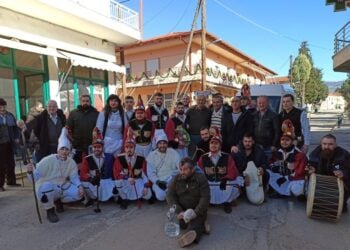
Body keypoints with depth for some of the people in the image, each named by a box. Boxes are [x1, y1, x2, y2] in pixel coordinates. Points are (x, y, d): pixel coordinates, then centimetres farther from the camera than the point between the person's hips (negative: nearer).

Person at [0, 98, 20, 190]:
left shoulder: (10, 116, 7)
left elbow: (15, 127, 12)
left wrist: (17, 137, 1)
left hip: (10, 143, 3)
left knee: (11, 163, 12)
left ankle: (11, 181, 25)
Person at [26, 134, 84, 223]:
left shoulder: (71, 162, -8)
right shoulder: (48, 160, -23)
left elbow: (74, 176, -2)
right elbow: (36, 176, -24)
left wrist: (79, 185, -20)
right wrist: (31, 172, -46)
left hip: (62, 187, 5)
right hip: (46, 186, -4)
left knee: (79, 193, -14)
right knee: (47, 187, -39)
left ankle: (58, 201, 16)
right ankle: (50, 211, -9)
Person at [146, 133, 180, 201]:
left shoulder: (173, 153, 3)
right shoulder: (151, 155, 3)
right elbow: (150, 173, -1)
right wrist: (157, 181, -17)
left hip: (172, 180, 1)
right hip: (158, 181, -1)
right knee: (161, 196, -28)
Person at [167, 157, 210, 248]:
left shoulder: (201, 178, -10)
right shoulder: (176, 179, -1)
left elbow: (205, 197, -14)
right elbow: (170, 195, -6)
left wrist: (196, 212, -26)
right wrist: (179, 211, -19)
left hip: (197, 210, -3)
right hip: (182, 210, 3)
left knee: (195, 222, -31)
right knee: (182, 224, -25)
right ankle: (201, 226, -16)